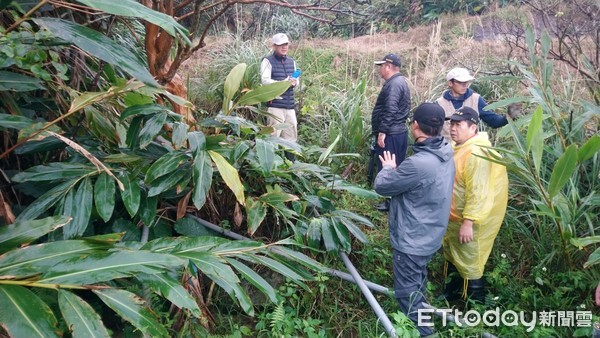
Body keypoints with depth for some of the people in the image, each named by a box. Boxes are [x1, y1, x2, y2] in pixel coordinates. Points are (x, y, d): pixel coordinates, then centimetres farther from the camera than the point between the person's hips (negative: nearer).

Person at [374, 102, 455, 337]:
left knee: (407, 292, 8)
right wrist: (398, 170, 1)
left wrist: (388, 168, 0)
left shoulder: (418, 163, -33)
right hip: (429, 235, 10)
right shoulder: (445, 156, -3)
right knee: (417, 283, 29)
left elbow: (382, 186, -18)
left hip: (412, 240, -10)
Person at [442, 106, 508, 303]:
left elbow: (478, 192, -29)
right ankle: (453, 292, 47)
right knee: (452, 257, 26)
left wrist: (468, 223, -29)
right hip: (454, 217, 10)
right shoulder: (458, 147, 7)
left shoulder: (476, 153, -26)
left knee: (469, 265, 2)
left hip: (468, 221, -10)